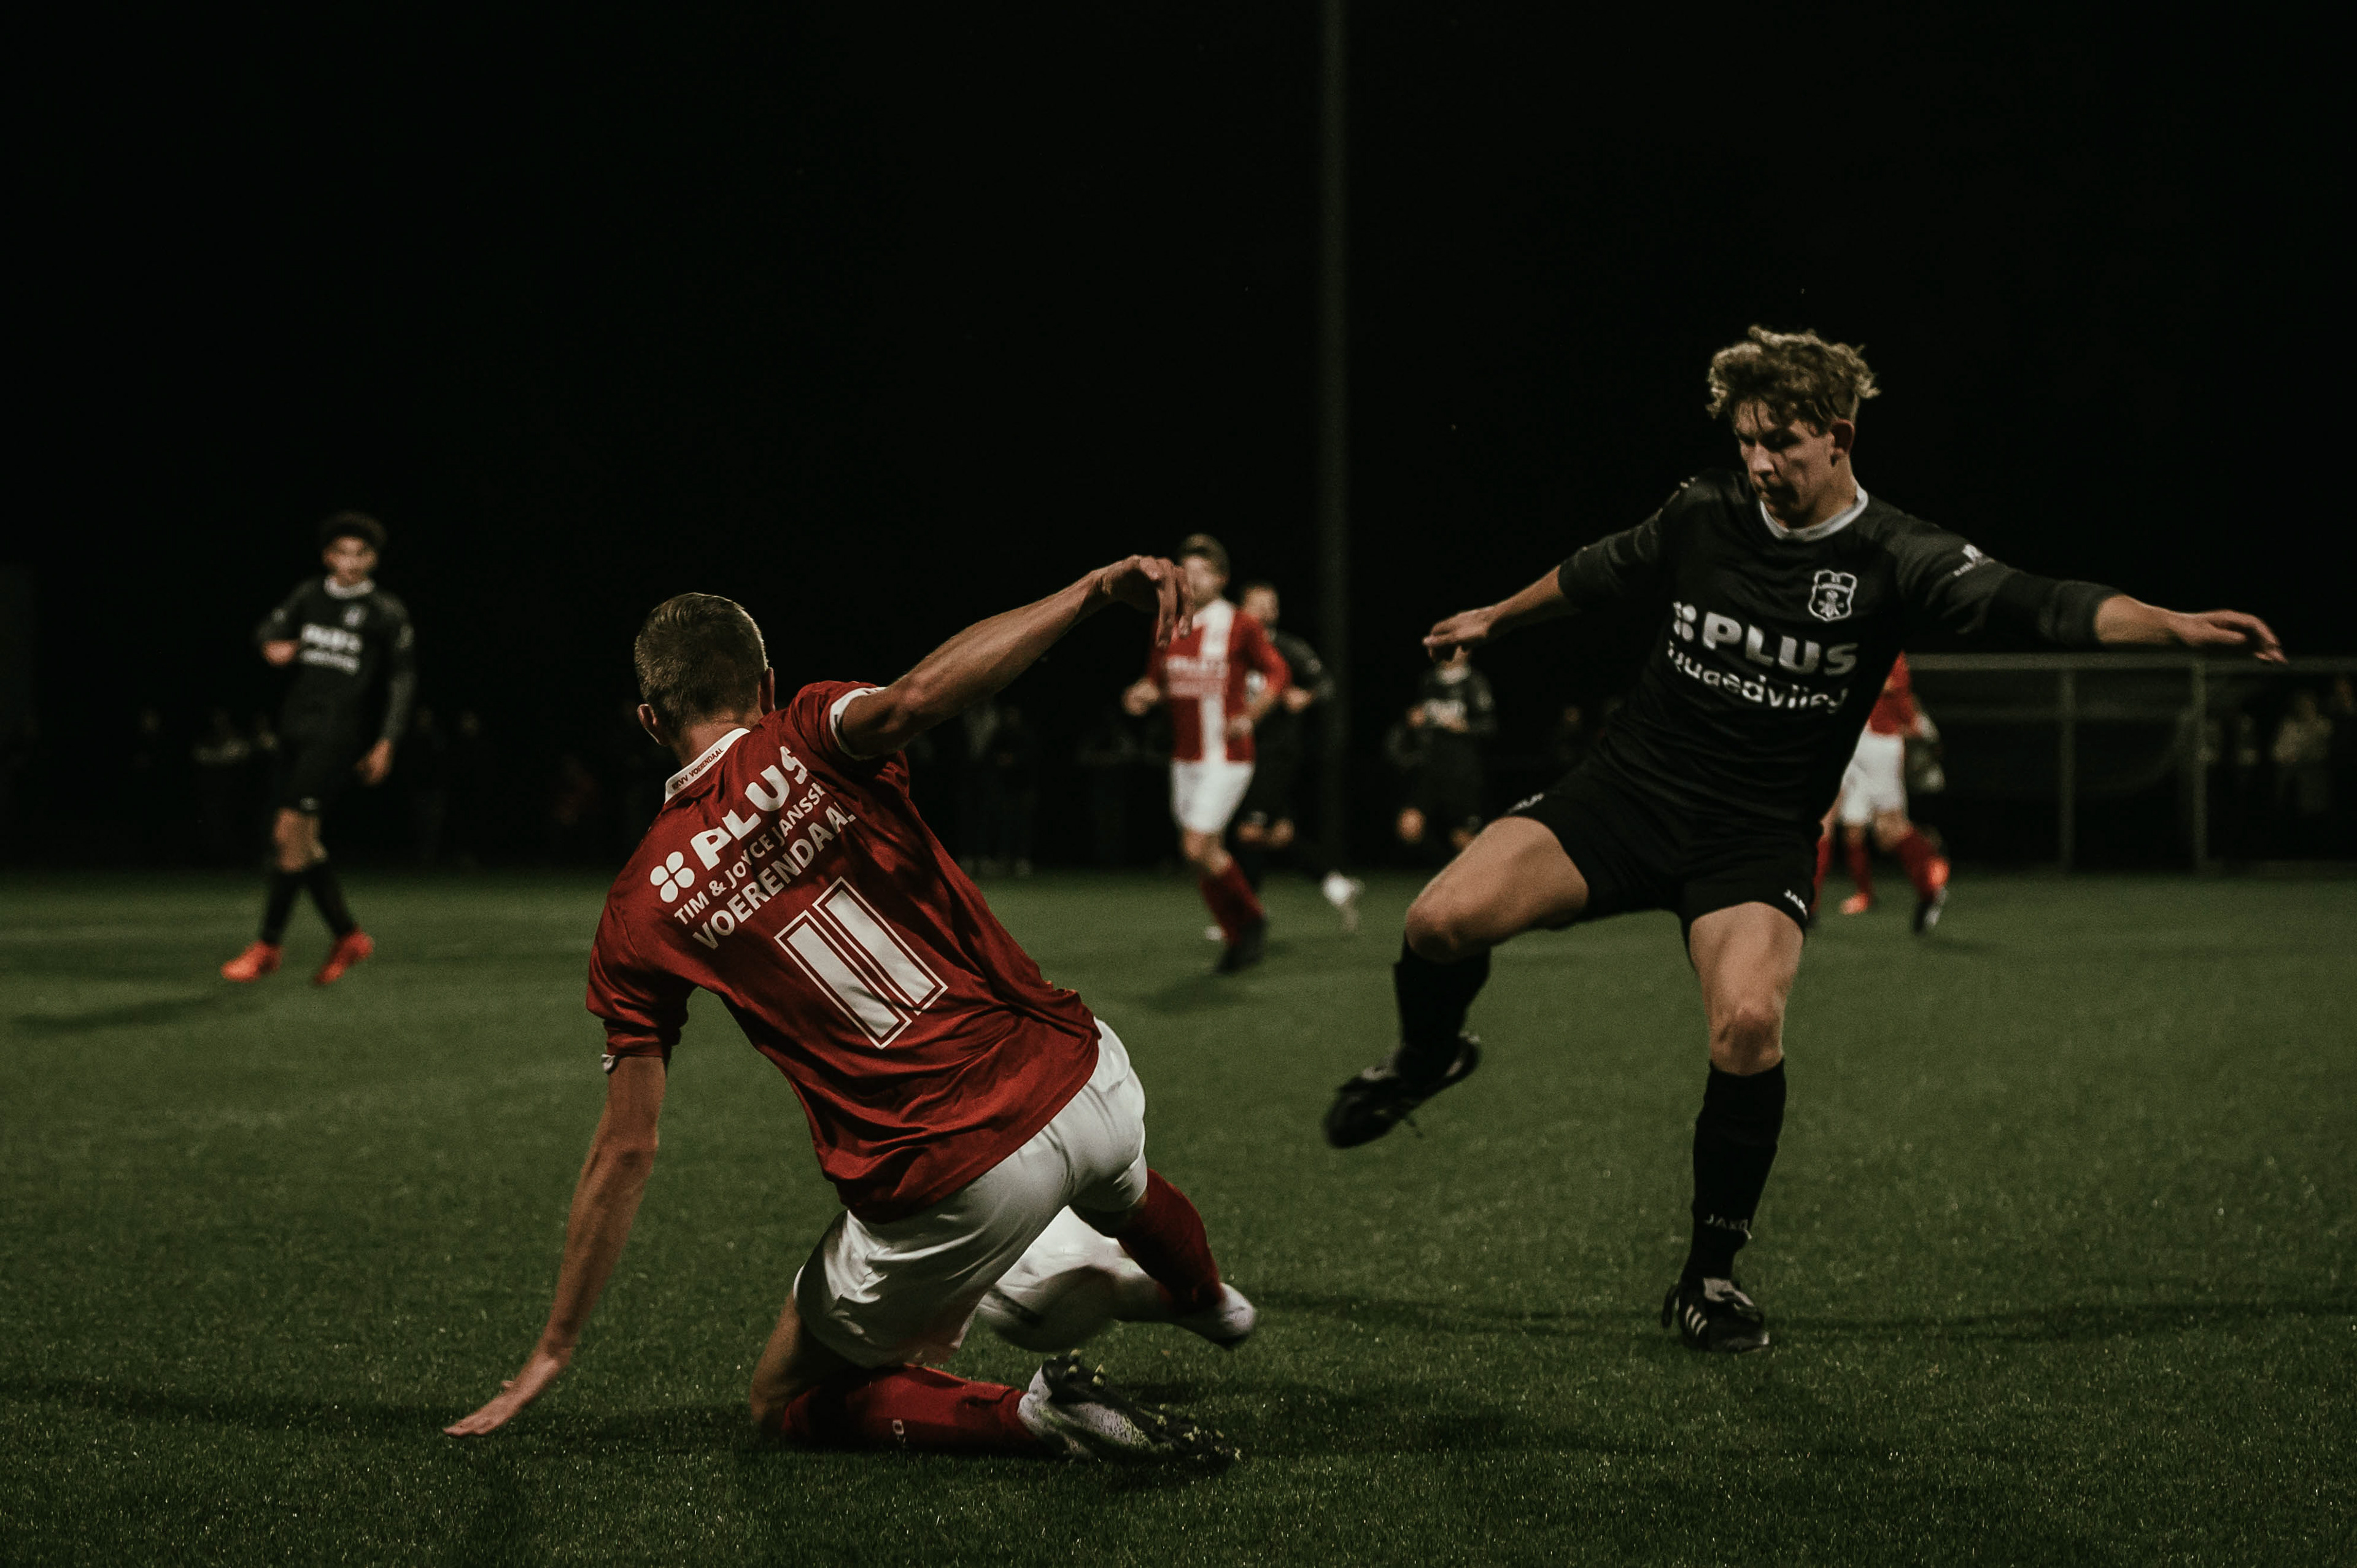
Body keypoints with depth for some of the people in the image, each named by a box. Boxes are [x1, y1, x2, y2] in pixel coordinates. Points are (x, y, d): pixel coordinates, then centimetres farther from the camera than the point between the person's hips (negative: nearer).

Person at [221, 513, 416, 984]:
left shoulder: (387, 613, 0)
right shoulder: (309, 595, 12)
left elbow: (403, 679, 4)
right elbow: (269, 629, 14)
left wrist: (386, 743, -1)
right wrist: (273, 646, -11)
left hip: (336, 733, -6)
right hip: (295, 728, 6)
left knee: (289, 834, -12)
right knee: (304, 841, 7)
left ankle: (268, 945, -5)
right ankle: (348, 936, 20)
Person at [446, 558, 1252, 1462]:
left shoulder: (640, 912, 1)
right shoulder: (805, 742, 0)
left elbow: (626, 1150, 2)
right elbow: (914, 699, -26)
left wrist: (552, 1353, 9)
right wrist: (1095, 590, -28)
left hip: (946, 1193, -3)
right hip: (1080, 1078, 3)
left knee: (787, 1405, 20)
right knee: (1119, 1186, 41)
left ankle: (1032, 1417, -2)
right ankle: (1211, 1304, 71)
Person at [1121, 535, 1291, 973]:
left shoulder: (1240, 625, -8)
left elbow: (1278, 673, -4)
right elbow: (1157, 680, 18)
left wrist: (1250, 716, -17)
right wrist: (1142, 694, -5)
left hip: (1227, 759, -6)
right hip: (1185, 759, 6)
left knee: (1198, 848, -14)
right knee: (1206, 855, 8)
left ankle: (1252, 919, 7)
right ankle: (1235, 937, 22)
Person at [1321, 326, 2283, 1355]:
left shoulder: (1895, 560, -9)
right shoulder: (1703, 514, 0)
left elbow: (2038, 607, -23)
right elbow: (1595, 575, 21)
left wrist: (2176, 626, -39)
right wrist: (1493, 619, 37)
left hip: (1757, 841, -2)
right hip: (1625, 794, 2)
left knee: (1749, 1022, -30)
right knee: (1441, 921, -19)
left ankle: (1712, 1276, -8)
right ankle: (1428, 1057, 19)